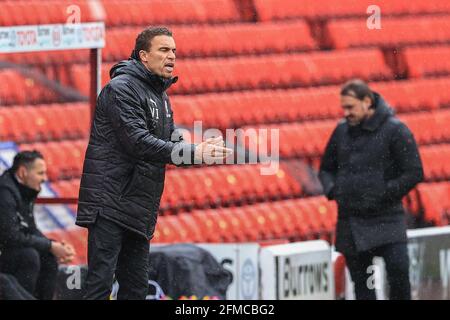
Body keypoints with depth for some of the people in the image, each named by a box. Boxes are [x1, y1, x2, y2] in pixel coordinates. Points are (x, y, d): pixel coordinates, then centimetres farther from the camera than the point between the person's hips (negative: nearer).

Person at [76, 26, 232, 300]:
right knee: (101, 283, -12)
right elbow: (137, 142, -22)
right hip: (110, 205, -9)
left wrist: (204, 149, -7)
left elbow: (173, 142, 15)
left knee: (136, 287, 10)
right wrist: (194, 153, -25)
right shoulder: (122, 88, -11)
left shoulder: (160, 95, 18)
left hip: (140, 210, 9)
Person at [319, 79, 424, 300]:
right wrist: (332, 190, 1)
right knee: (361, 284, 7)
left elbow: (414, 173, -8)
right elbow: (326, 169, 21)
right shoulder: (342, 131, 9)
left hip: (385, 218, -5)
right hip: (350, 221, 5)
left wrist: (384, 193, -14)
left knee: (398, 270, -18)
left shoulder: (395, 130, -6)